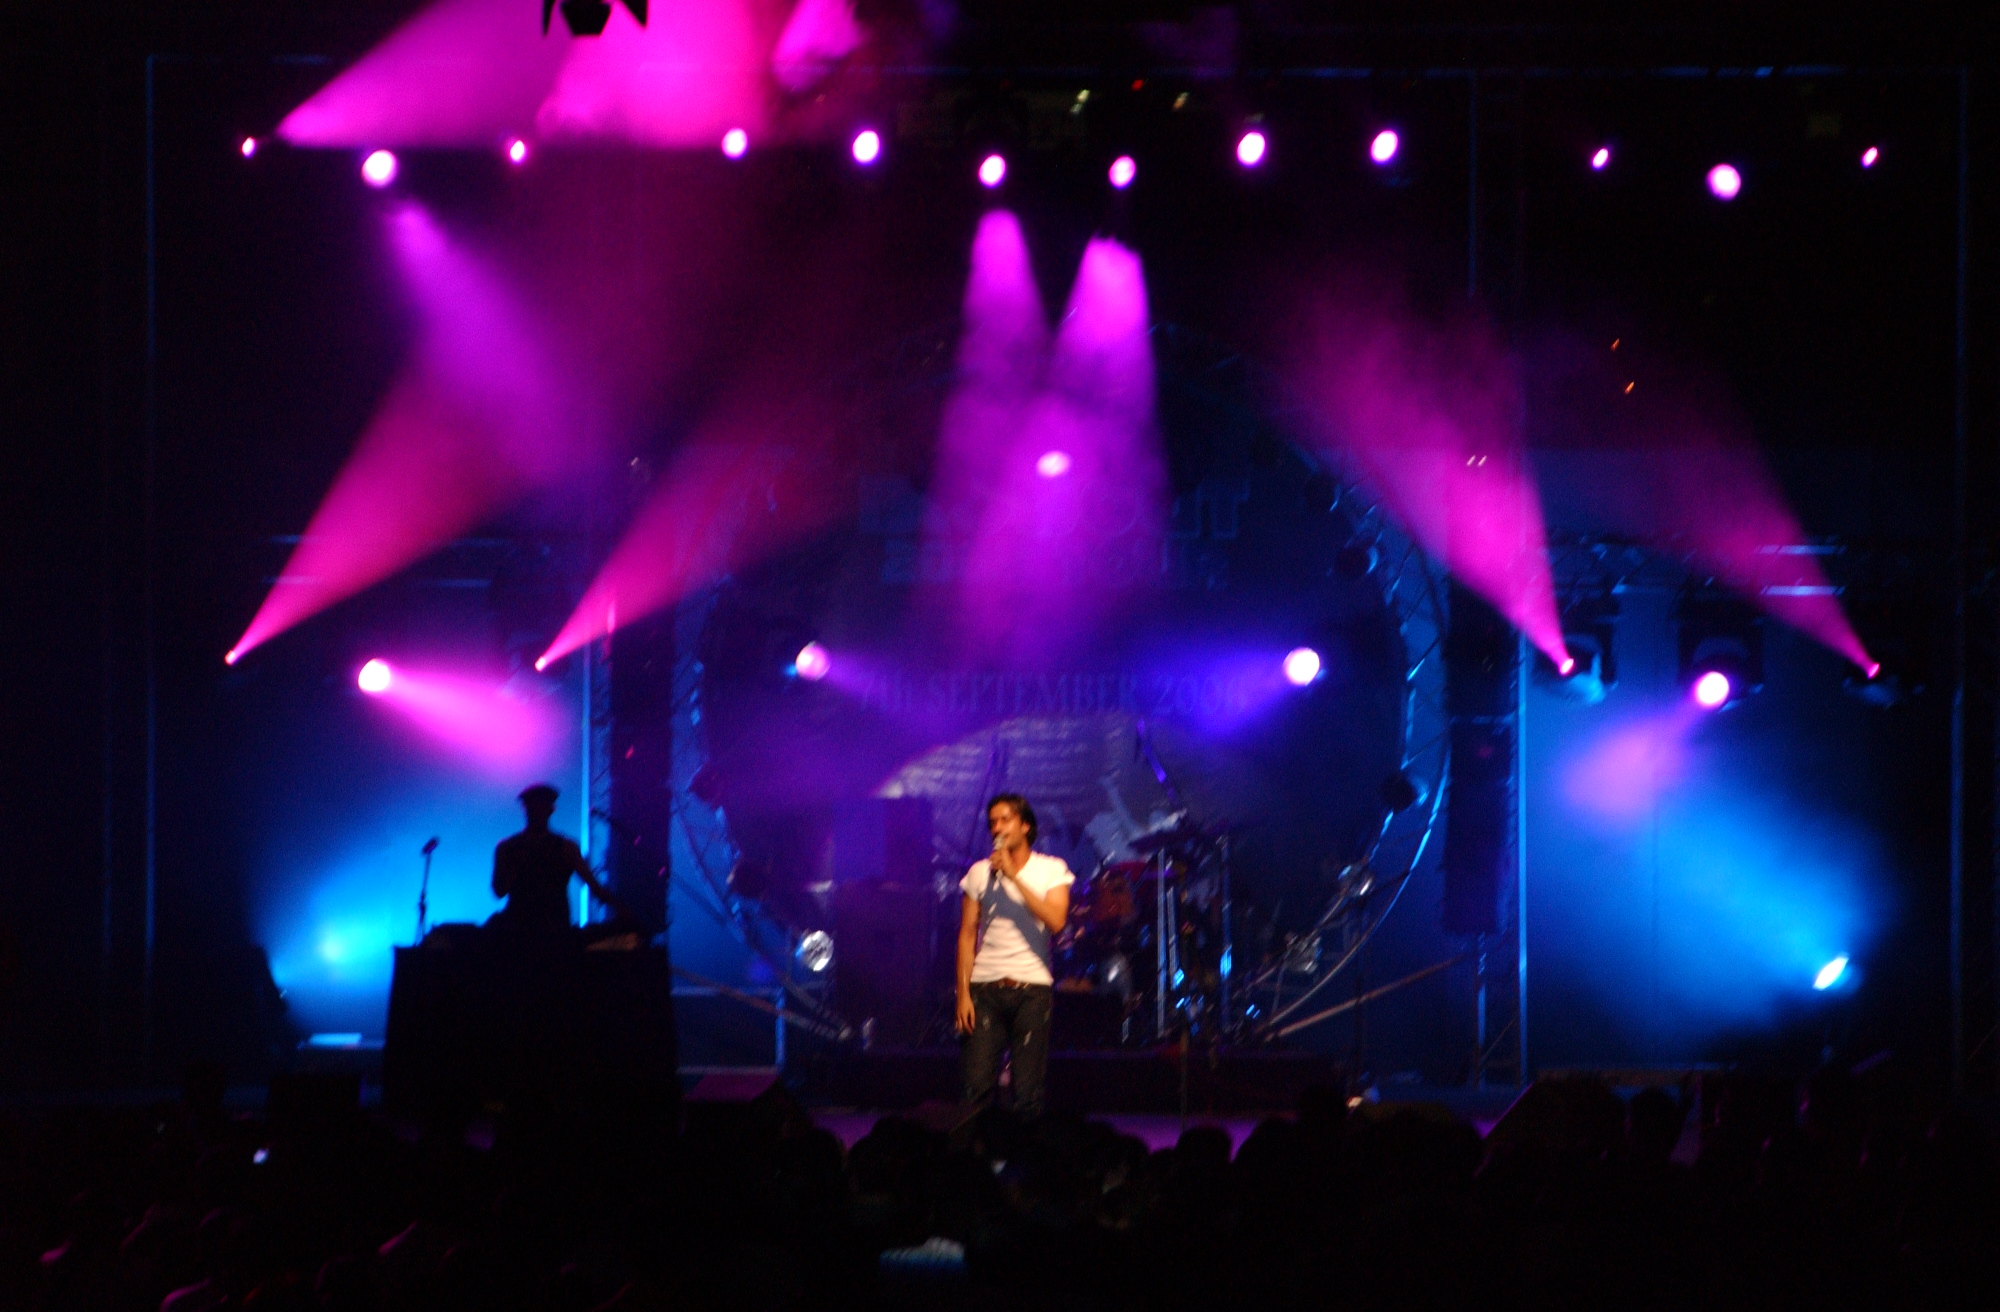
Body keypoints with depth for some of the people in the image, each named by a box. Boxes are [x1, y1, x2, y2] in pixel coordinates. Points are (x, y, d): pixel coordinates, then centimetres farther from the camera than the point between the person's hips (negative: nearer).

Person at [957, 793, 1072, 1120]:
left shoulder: (1051, 870, 5)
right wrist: (963, 992, 0)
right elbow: (967, 935, 9)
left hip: (1032, 988, -1)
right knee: (977, 1084, -7)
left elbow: (1056, 921, -11)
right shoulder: (979, 873, 10)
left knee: (1028, 1090, -4)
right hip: (985, 989, 1)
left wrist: (1014, 876, -12)